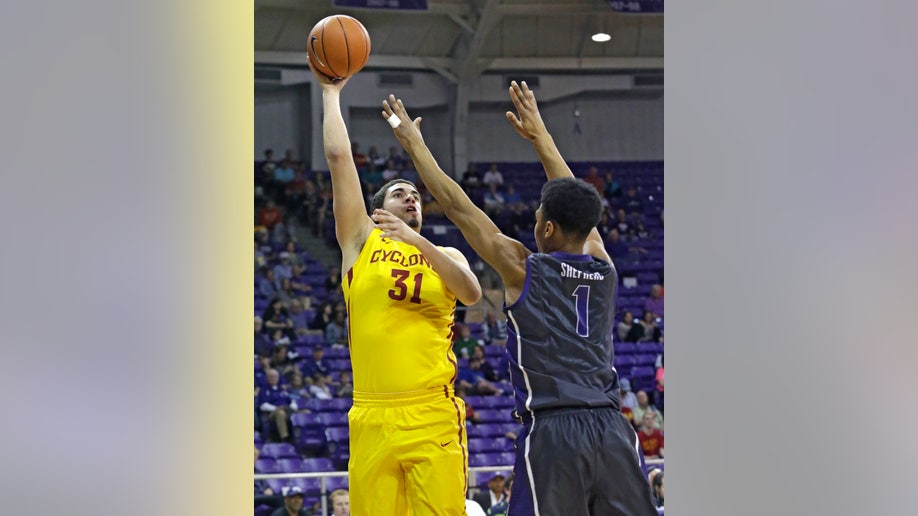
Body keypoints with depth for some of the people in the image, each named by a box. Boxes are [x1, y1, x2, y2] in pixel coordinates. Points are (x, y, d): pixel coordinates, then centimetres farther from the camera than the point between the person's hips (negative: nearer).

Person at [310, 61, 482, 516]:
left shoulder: (445, 255, 16)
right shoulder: (361, 242, 14)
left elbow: (472, 294, -6)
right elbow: (338, 157, 10)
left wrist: (417, 241, -16)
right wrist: (330, 91, 16)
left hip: (434, 416, 0)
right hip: (372, 416, 0)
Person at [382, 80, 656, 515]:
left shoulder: (523, 269, -1)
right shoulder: (603, 269, 11)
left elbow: (457, 205, 7)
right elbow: (575, 205, 27)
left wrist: (414, 144, 17)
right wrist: (539, 135, 37)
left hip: (552, 433, -4)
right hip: (612, 430, 4)